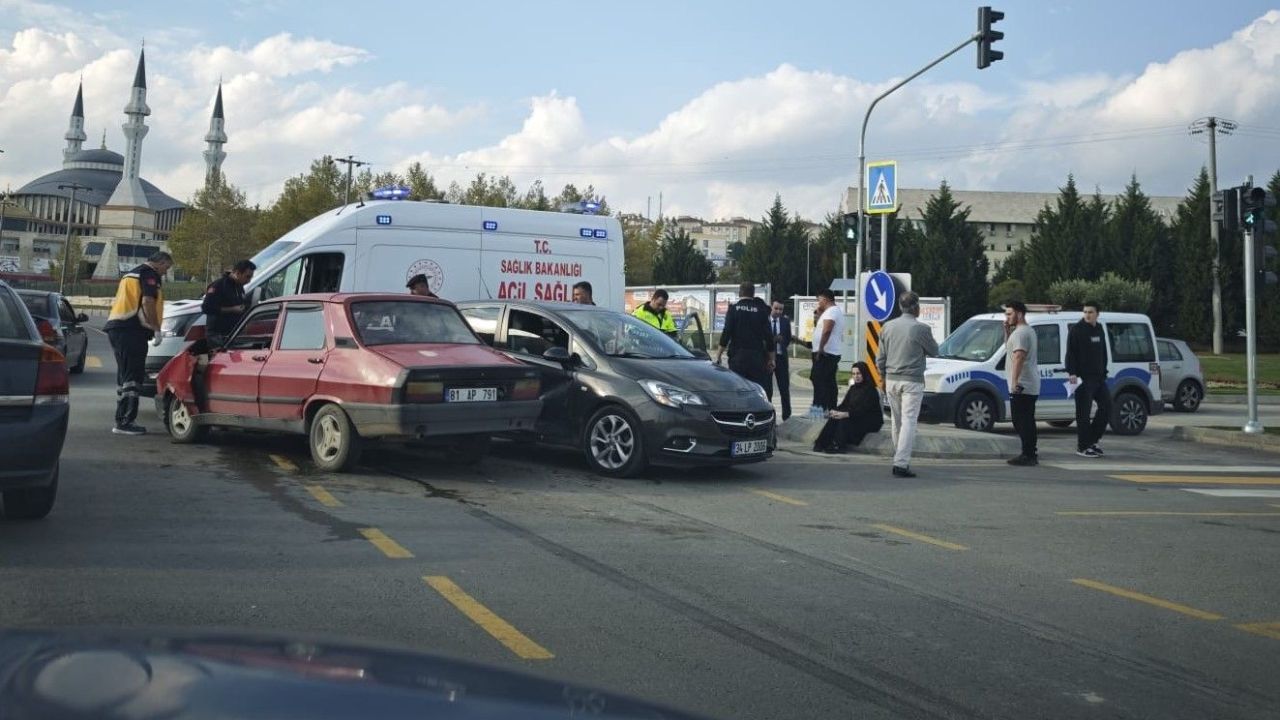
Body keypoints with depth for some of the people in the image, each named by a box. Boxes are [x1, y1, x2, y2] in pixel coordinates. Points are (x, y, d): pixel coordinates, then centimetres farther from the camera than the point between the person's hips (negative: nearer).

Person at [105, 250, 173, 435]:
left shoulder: (131, 274, 27)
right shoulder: (150, 275, -5)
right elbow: (147, 302, -16)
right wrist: (157, 329, -12)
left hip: (116, 326, 10)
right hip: (132, 330, -10)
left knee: (124, 376, 14)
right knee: (133, 376, -10)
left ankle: (121, 420, 18)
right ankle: (126, 422, -13)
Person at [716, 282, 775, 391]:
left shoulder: (733, 309, -1)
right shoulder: (761, 310, 3)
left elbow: (726, 333, -6)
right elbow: (768, 335, 4)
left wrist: (719, 354, -1)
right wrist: (771, 358, 11)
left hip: (737, 355, -1)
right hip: (757, 356, 1)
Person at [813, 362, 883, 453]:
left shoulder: (870, 390, -12)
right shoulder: (853, 388, 13)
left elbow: (863, 409, -24)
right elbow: (844, 404, 8)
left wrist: (846, 414, -37)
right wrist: (835, 411, -14)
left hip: (871, 422, -7)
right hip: (855, 418, 7)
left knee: (845, 420, -32)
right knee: (834, 418, -19)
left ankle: (838, 445, -32)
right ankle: (822, 444, -25)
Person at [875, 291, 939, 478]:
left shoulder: (887, 327, 5)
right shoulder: (921, 329, -12)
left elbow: (880, 357, 10)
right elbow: (933, 351, 3)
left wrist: (883, 378, 20)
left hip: (891, 380, 5)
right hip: (912, 381, -5)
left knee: (897, 421, 16)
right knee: (909, 421, -7)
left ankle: (900, 458, 25)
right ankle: (901, 464, -14)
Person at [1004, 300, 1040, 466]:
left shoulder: (1020, 332, -14)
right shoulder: (1029, 330, 20)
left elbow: (1019, 356, -25)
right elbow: (1011, 349, 29)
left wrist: (1015, 381, -30)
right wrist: (1008, 332, 16)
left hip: (1020, 387, -11)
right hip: (1031, 386, 11)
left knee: (1022, 422, -10)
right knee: (1027, 422, 13)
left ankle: (1028, 455, -10)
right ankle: (1029, 455, 18)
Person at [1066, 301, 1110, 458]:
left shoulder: (1099, 329, 15)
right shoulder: (1076, 330, -7)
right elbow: (1070, 353, -13)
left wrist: (1103, 371, 17)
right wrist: (1072, 372, -22)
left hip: (1098, 377, 8)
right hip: (1083, 378, -8)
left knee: (1106, 406, 9)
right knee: (1083, 412, -5)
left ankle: (1092, 440, 19)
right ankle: (1083, 447, 0)